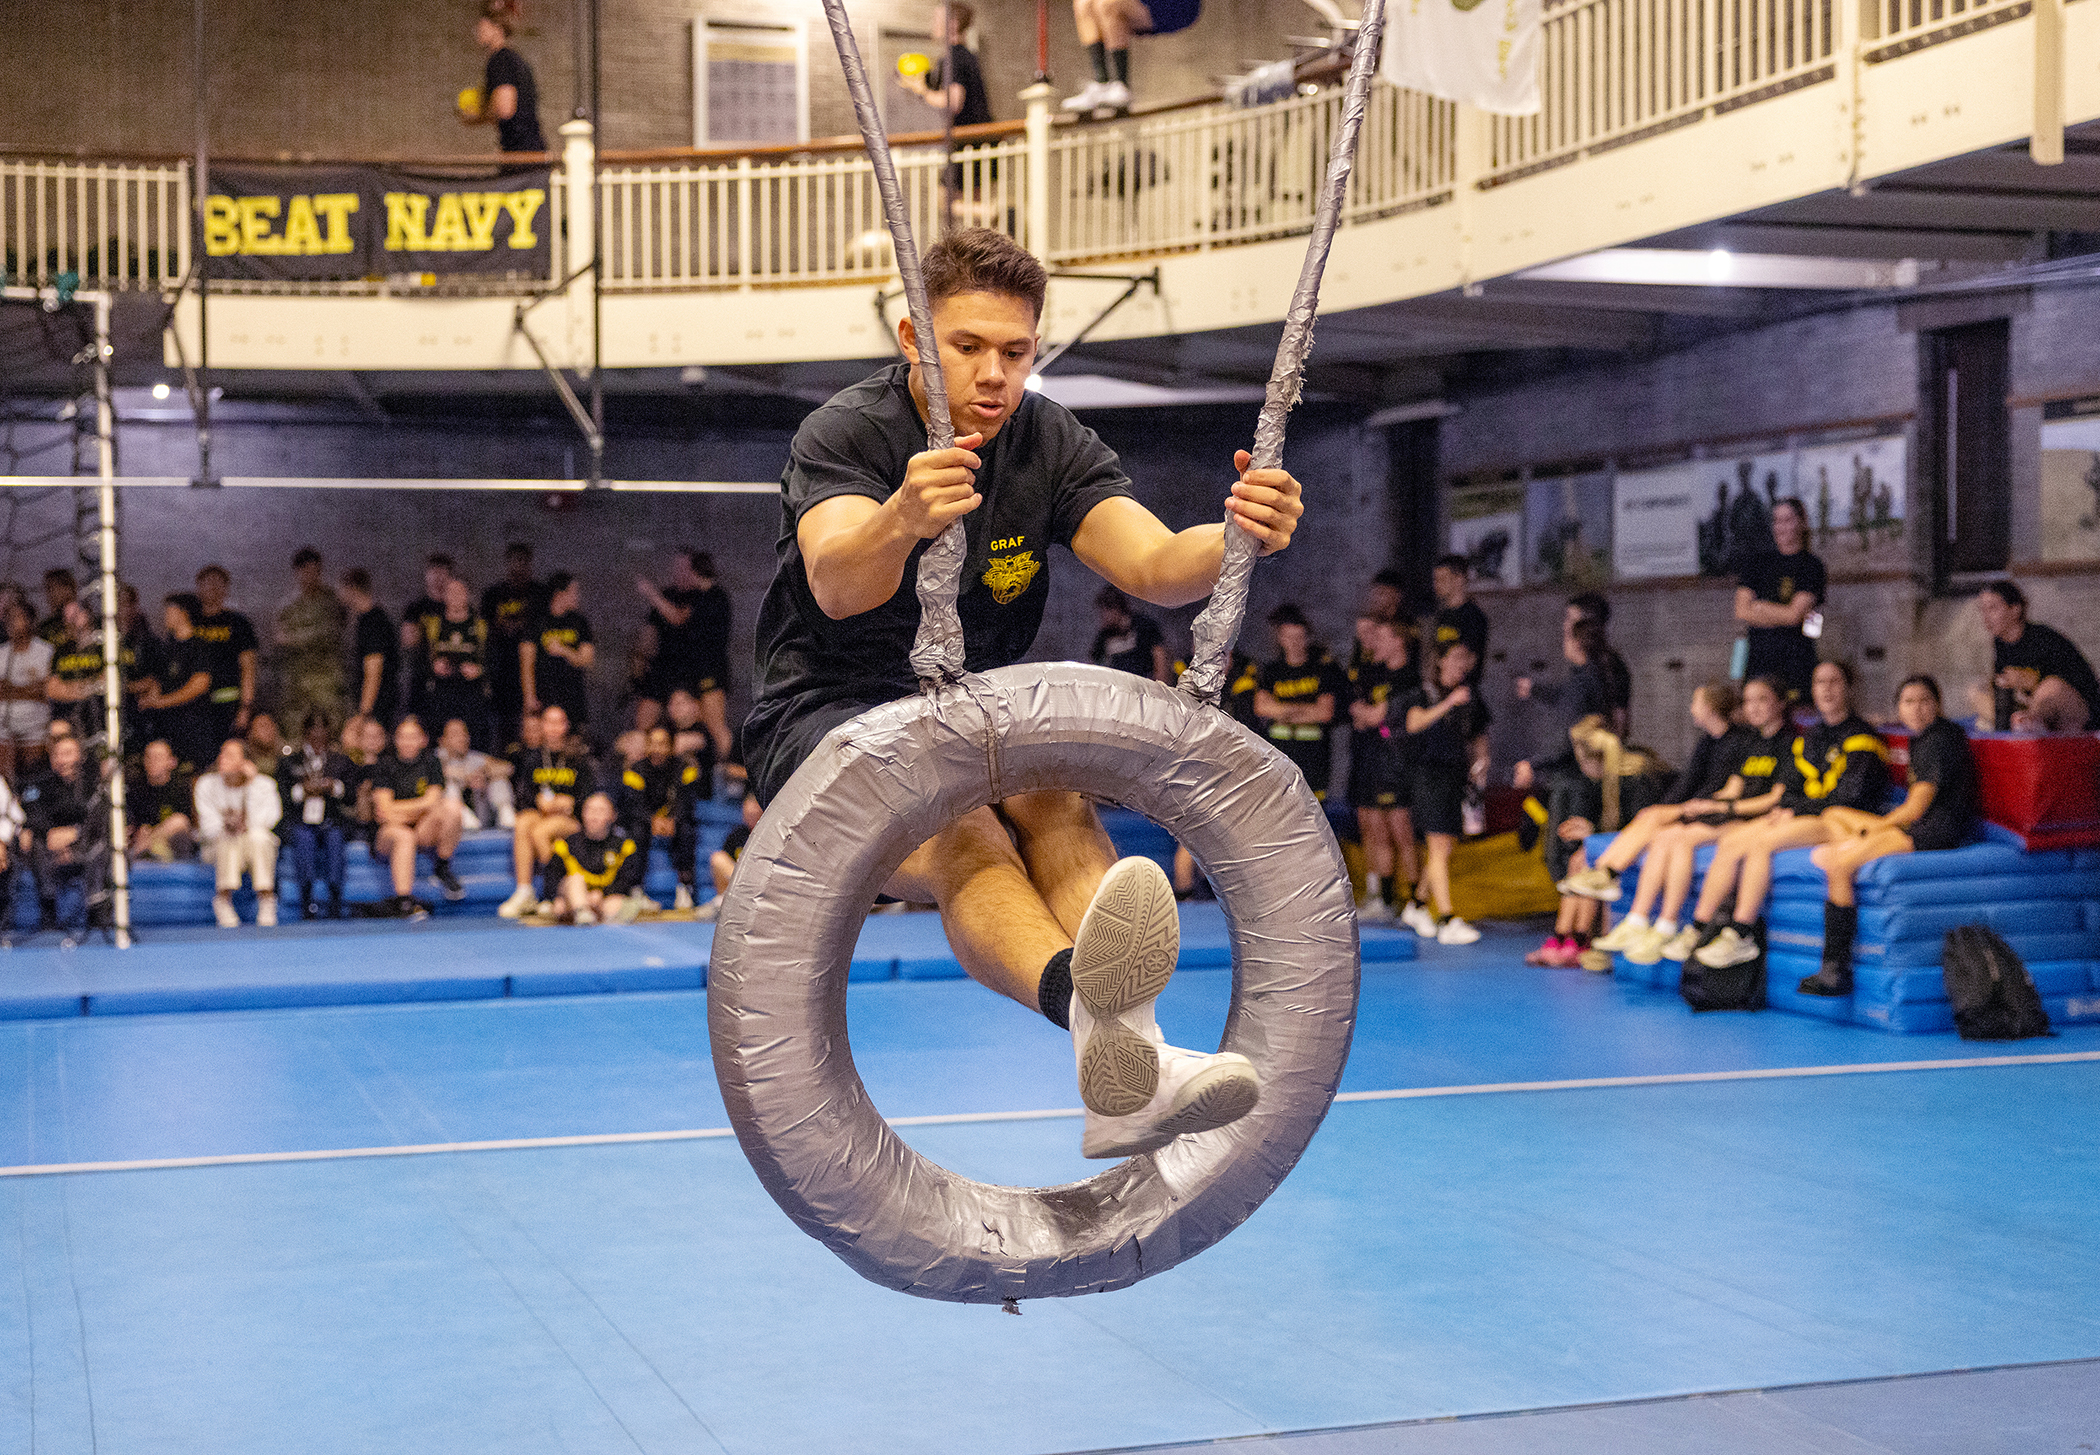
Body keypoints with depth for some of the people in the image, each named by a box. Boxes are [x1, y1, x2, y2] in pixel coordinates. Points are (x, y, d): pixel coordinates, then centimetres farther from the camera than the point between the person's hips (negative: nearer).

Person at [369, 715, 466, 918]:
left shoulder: (430, 762, 9)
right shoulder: (385, 765, 3)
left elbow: (432, 801, -4)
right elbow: (384, 808, -9)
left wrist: (398, 809, -10)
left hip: (425, 832, 3)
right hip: (386, 834, -3)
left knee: (451, 807, -25)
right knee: (403, 836, -39)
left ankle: (442, 870, -10)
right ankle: (403, 899, -43)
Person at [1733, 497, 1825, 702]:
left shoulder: (1812, 565, 4)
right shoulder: (1757, 561, 13)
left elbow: (1795, 614, -7)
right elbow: (1742, 611, 2)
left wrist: (1759, 607, 4)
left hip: (1797, 656, -2)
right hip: (1759, 652, 2)